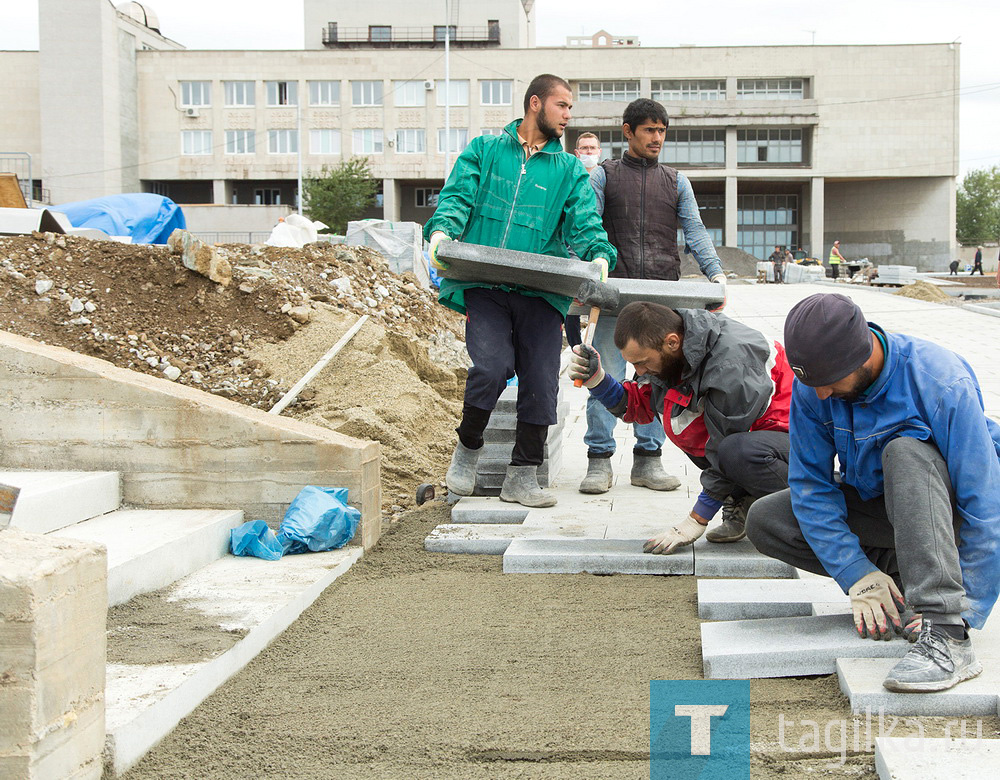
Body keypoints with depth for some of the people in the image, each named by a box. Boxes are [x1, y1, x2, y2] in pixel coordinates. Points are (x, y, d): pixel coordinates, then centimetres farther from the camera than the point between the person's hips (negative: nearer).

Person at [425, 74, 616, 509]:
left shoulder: (570, 170, 18)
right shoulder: (485, 150, 15)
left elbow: (585, 223, 6)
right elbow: (457, 196, 4)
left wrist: (599, 255, -16)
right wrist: (442, 230, -18)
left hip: (540, 292, 3)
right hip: (484, 287, -2)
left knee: (541, 383, -3)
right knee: (492, 367, -20)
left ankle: (522, 477, 12)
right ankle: (467, 449, 7)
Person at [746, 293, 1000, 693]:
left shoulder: (941, 385, -30)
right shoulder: (813, 386, -16)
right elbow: (811, 485, -11)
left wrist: (964, 613, -32)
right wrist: (857, 575, -22)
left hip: (947, 506, -5)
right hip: (873, 502, 5)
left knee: (904, 452, -38)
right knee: (764, 521, -13)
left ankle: (947, 637, -44)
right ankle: (908, 578, -7)